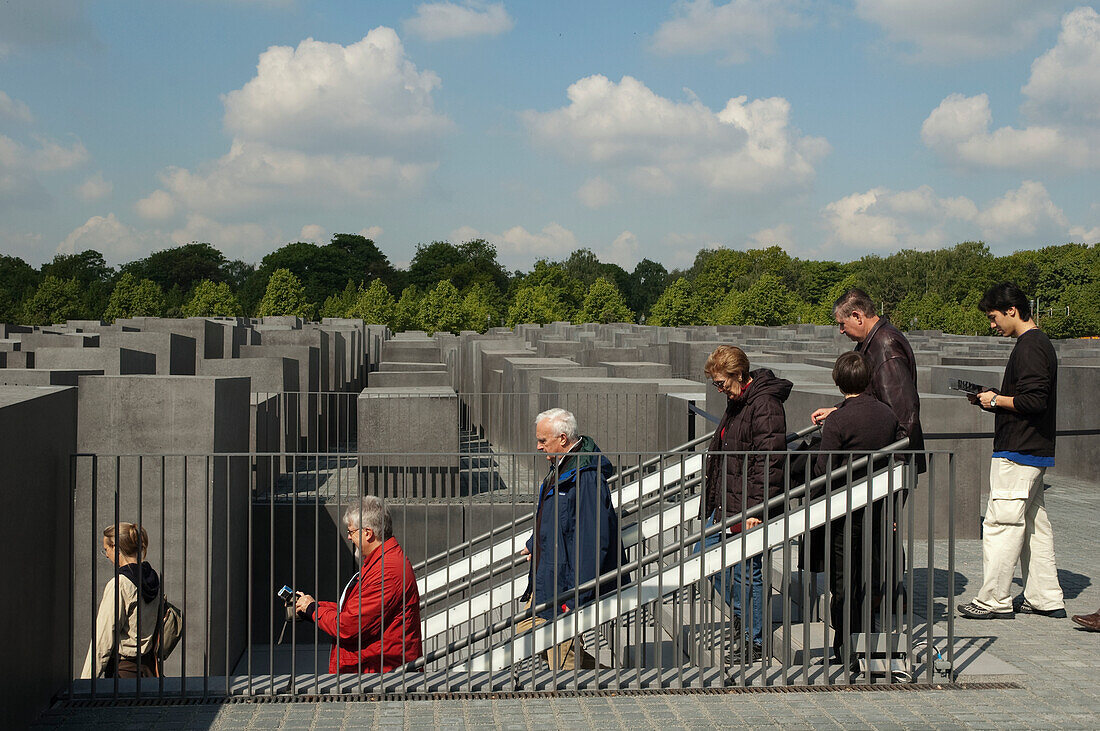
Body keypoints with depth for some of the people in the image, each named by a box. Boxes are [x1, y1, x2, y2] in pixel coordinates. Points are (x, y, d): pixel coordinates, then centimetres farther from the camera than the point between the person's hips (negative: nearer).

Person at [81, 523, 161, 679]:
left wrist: (88, 678, -10)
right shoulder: (153, 577, 7)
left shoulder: (119, 584, -16)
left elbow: (103, 639, -15)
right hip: (148, 667, 8)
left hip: (123, 670, -8)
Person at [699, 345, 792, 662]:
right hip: (725, 505, 10)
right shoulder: (736, 403, 14)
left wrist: (755, 508, -25)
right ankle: (745, 617, 28)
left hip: (747, 509, -10)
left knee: (747, 573, -2)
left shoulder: (765, 405, -17)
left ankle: (755, 644, 11)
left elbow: (769, 462, -22)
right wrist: (713, 502, 24)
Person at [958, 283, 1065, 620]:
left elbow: (1033, 401, -24)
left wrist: (996, 400, -10)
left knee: (1001, 523, -7)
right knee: (1033, 523, 13)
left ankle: (994, 601, -3)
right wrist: (992, 399, 12)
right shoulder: (1040, 343, 16)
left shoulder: (1029, 348, -16)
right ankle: (1045, 598, 18)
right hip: (1035, 451, 11)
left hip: (1017, 452, -11)